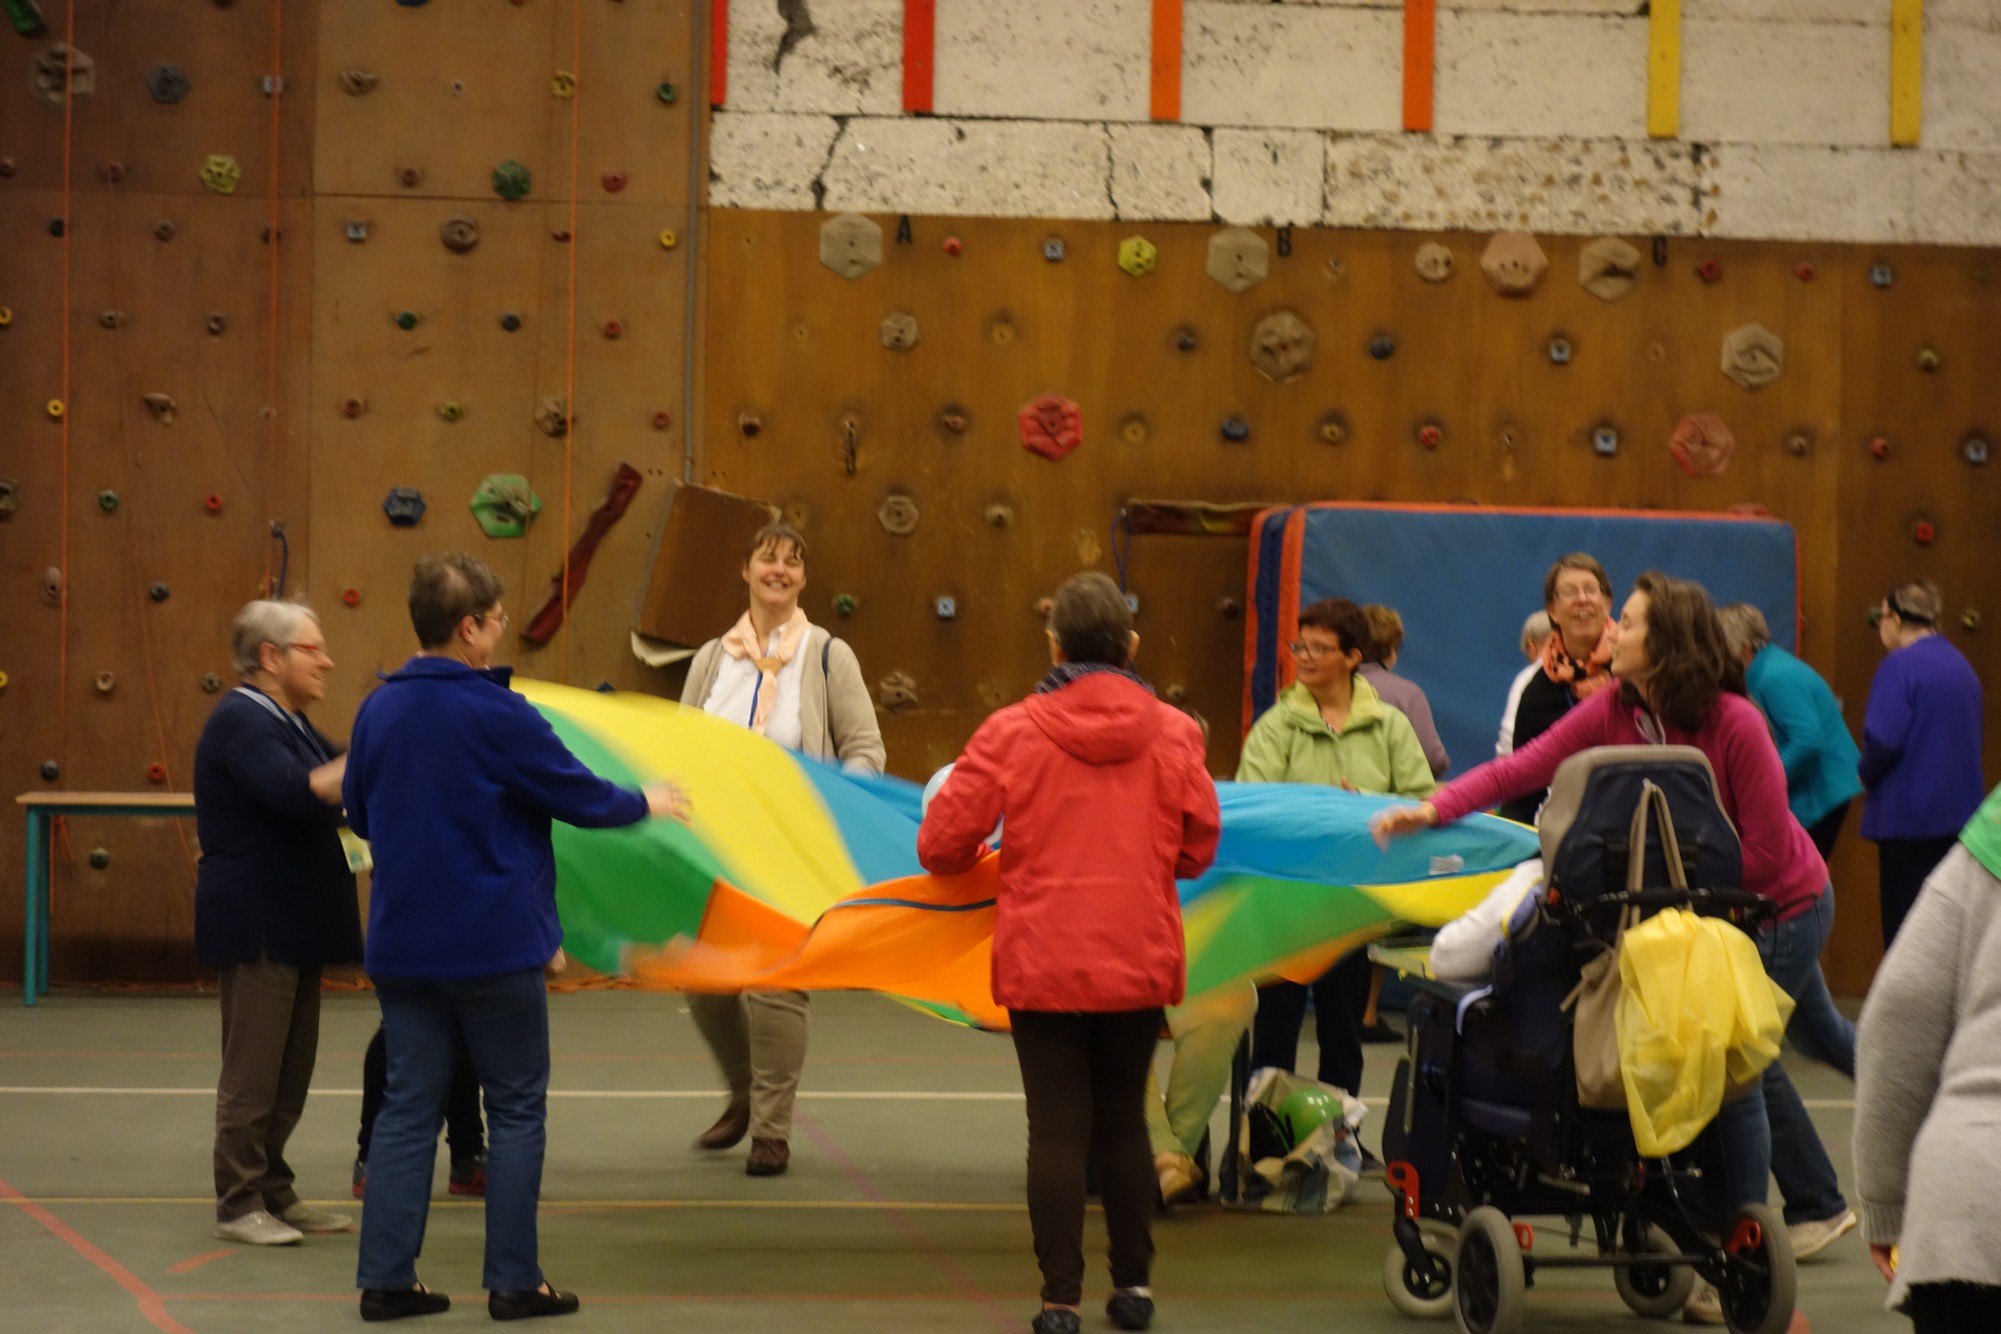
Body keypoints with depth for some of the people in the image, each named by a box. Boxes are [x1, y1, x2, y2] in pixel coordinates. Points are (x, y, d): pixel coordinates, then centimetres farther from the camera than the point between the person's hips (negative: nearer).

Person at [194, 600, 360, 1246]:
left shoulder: (285, 723, 16)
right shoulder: (241, 722, -16)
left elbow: (332, 780, 20)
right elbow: (298, 794, -29)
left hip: (292, 923, 10)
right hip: (255, 924, -10)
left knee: (292, 1069, 13)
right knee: (253, 1069, -4)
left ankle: (273, 1192, 21)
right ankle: (239, 1204, 2)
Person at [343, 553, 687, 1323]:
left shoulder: (378, 710, 3)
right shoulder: (497, 714, -15)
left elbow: (360, 815, 15)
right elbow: (581, 797, -8)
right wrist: (647, 804, 11)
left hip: (402, 943, 5)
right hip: (493, 942, -5)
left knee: (408, 1107, 9)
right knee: (516, 1109, 6)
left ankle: (385, 1278, 8)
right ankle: (513, 1281, 8)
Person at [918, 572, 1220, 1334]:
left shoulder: (1011, 733, -8)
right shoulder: (1173, 734, -3)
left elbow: (941, 847, -7)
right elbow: (1198, 849, 3)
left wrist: (992, 860, 15)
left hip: (1043, 963, -2)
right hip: (1140, 963, 2)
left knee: (1058, 1127, 3)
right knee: (1123, 1119, 17)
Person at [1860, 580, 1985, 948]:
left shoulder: (1900, 665, -12)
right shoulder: (1961, 666, 12)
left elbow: (1884, 738, -22)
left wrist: (1866, 776, -2)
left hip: (1909, 813, -8)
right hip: (1959, 812, 8)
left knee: (1904, 923, -2)